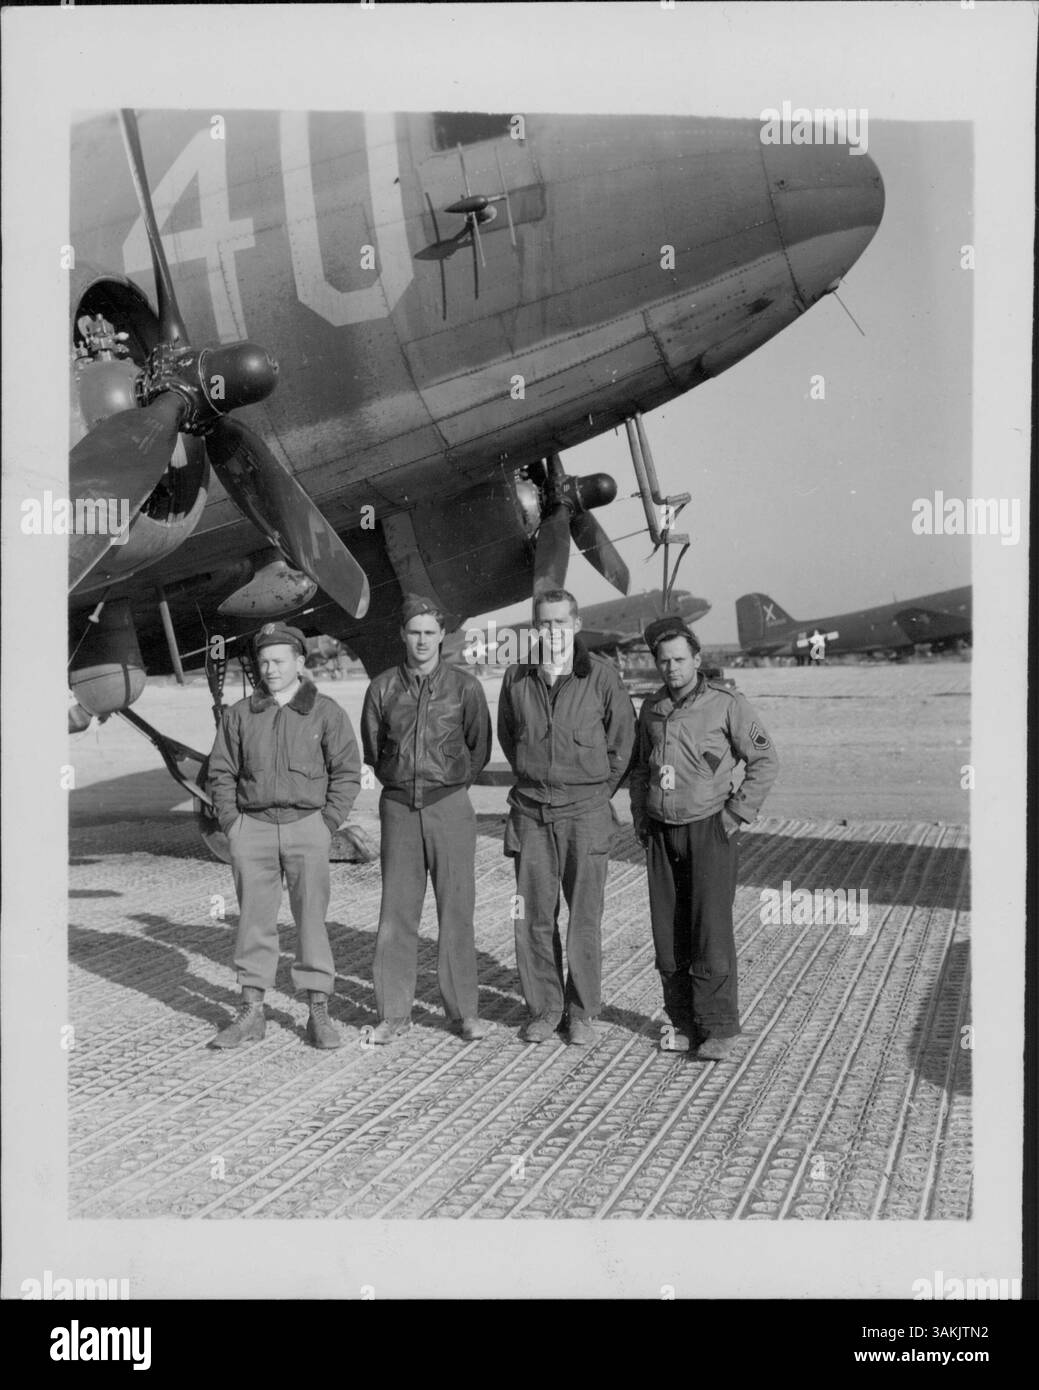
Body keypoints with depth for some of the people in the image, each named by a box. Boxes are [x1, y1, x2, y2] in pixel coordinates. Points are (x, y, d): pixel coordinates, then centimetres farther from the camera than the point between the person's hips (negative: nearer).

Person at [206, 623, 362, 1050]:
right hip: (252, 827, 2)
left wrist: (326, 826, -5)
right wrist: (231, 824, 2)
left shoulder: (326, 713, 2)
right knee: (254, 920, 5)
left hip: (306, 825, -2)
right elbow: (221, 773, 12)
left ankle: (319, 1013, 7)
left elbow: (346, 773, 2)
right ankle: (251, 1012, 14)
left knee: (311, 918, -1)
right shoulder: (239, 715, 8)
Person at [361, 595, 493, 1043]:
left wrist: (450, 783, 9)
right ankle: (394, 1012, 11)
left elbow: (480, 748, 8)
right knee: (396, 911, 3)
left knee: (456, 910, 1)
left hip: (450, 806, -1)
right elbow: (371, 748, 14)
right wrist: (399, 782, 10)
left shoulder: (465, 686, 1)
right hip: (399, 807, 2)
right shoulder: (383, 687, 5)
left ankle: (464, 1011, 10)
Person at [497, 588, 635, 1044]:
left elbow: (623, 735, 7)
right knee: (533, 916, 5)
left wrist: (600, 789, 7)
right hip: (531, 812, 2)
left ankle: (582, 1011, 16)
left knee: (585, 917, 2)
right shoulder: (517, 678, 4)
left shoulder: (600, 674, -4)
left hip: (585, 811, -2)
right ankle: (543, 1009, 18)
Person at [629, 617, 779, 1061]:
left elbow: (765, 761, -5)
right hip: (661, 833, 5)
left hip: (710, 829, -5)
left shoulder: (726, 703, -7)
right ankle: (683, 1022, 16)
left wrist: (737, 812, -9)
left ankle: (719, 1028, 0)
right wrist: (640, 818, 12)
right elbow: (639, 768, 21)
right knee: (668, 931, 5)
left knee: (711, 930, -8)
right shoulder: (651, 708, 9)